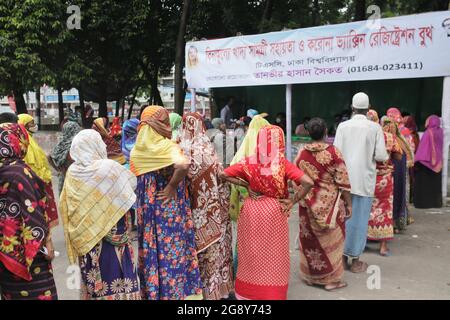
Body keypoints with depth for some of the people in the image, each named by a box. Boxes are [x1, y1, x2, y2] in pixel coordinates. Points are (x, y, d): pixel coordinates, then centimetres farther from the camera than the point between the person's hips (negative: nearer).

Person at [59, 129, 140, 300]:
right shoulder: (109, 167, -18)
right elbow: (133, 182, -3)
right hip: (111, 235, -5)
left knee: (93, 277, 16)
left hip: (84, 237, 5)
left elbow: (66, 207, 7)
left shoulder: (72, 172, -2)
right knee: (114, 273, 6)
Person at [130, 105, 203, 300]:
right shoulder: (168, 146, -16)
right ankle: (174, 292, 17)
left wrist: (146, 197, 15)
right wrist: (172, 186, -19)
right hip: (171, 211, -5)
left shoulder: (136, 151, 2)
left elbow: (134, 179, 7)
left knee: (151, 250, 15)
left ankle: (151, 291, 27)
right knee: (172, 251, 7)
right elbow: (183, 165, -33)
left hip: (146, 210, 5)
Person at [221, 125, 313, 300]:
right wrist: (293, 201, -13)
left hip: (252, 210, 3)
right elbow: (308, 183, -23)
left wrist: (246, 185, -2)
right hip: (275, 212, -2)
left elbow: (224, 174, -5)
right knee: (274, 255, 12)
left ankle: (248, 292, 31)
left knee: (252, 252, 17)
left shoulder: (249, 162, -7)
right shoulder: (283, 164, -14)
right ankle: (272, 293, 22)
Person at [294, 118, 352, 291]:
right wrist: (348, 204, -2)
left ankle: (310, 276, 26)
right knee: (330, 240, 10)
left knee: (310, 240, 15)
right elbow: (342, 181, -11)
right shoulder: (333, 152, -13)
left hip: (308, 204, 3)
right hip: (329, 203, -3)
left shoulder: (301, 153, -3)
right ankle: (331, 279, 18)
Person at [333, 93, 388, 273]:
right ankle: (355, 260, 13)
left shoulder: (343, 126, -2)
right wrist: (386, 156, 14)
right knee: (359, 218, 5)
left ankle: (342, 255, 22)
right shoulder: (375, 127, -6)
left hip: (344, 178, 2)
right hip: (364, 179, -2)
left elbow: (336, 152, -5)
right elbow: (380, 155, -8)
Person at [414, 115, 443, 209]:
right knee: (435, 183, 13)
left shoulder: (428, 133, -17)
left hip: (426, 161, -7)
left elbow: (423, 148, -20)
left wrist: (418, 160, -18)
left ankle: (423, 202, 1)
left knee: (424, 183, 0)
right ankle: (436, 202, 18)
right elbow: (439, 147, 10)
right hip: (437, 162, 7)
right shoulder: (440, 131, 5)